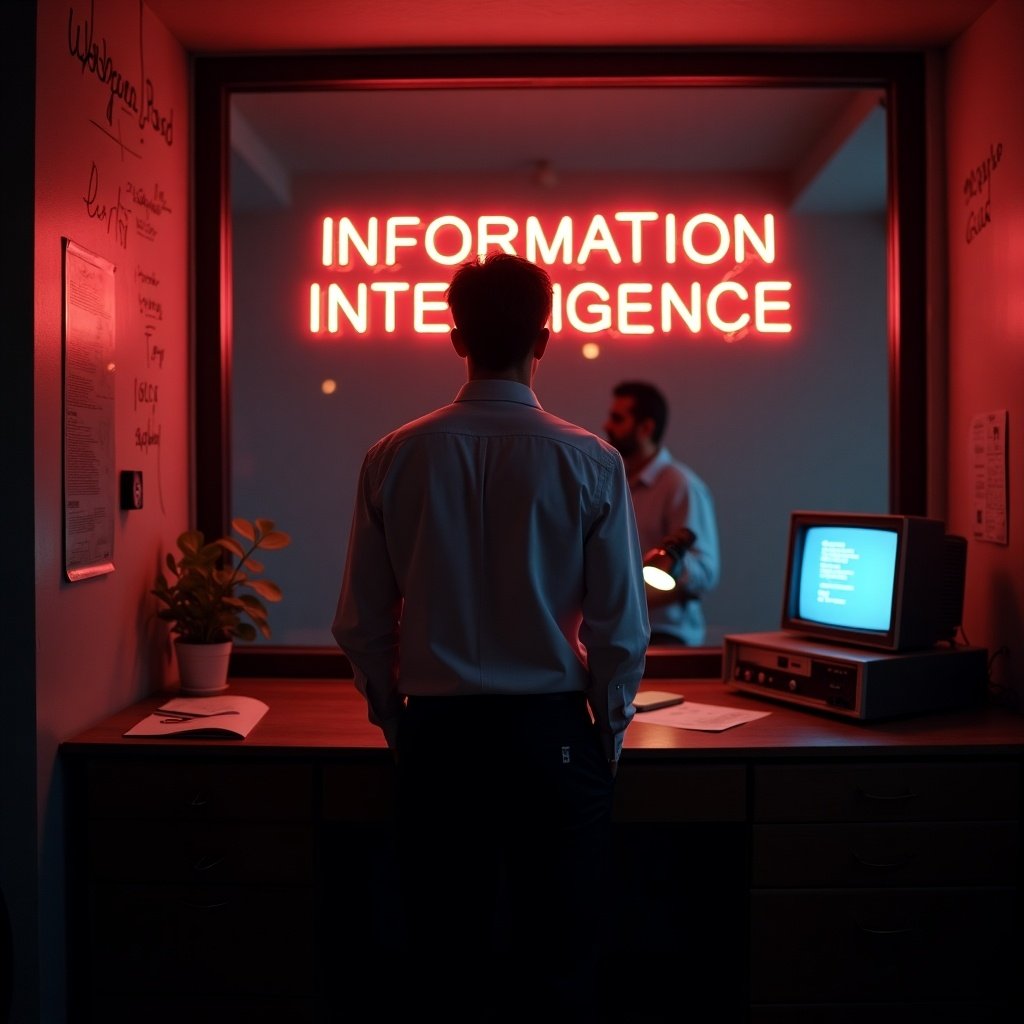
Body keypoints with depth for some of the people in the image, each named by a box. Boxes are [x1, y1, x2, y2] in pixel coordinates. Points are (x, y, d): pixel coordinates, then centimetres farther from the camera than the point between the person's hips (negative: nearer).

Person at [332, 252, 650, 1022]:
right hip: (551, 733, -1)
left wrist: (400, 726, 13)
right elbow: (621, 626, -7)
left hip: (436, 736, 2)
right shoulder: (589, 461, -9)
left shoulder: (394, 458, -4)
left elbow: (361, 625, -1)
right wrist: (608, 734, 8)